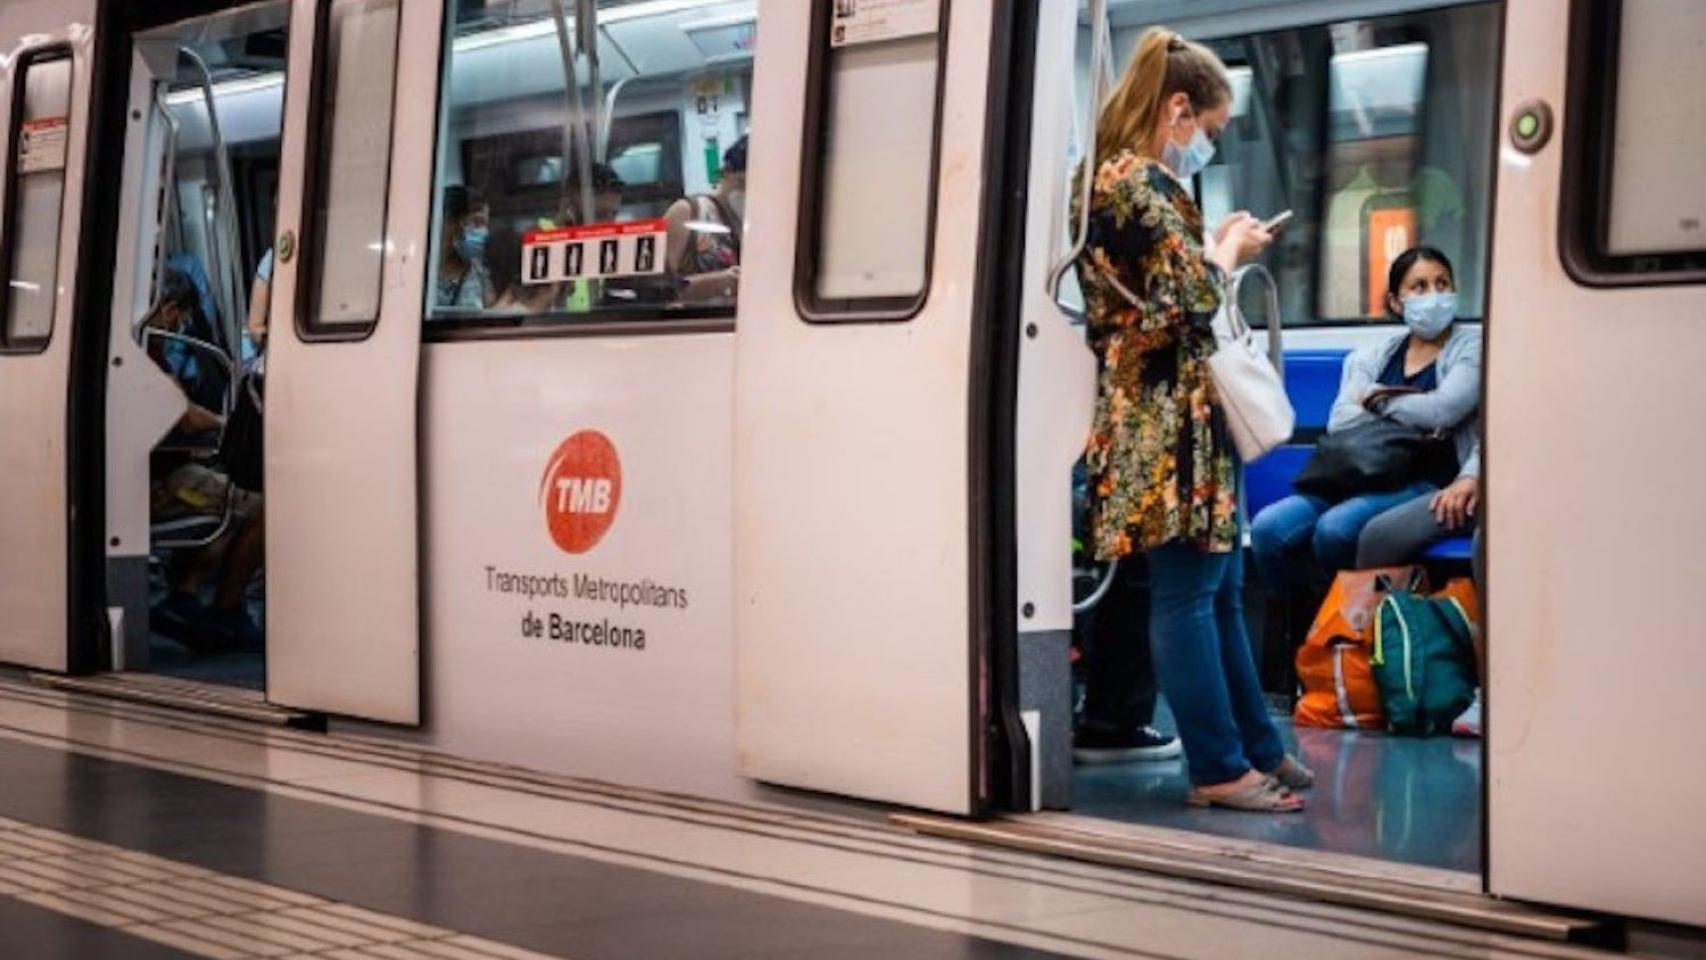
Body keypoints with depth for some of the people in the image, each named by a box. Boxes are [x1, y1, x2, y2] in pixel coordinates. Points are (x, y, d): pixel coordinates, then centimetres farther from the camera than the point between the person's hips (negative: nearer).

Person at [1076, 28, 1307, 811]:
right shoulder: (1138, 180, -14)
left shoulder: (1126, 176, 17)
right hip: (1167, 415, -11)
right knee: (1187, 588, -6)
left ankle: (1258, 746, 22)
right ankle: (1220, 768, -1)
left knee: (1220, 586, 14)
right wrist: (1229, 248, 0)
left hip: (1171, 413, 11)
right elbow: (1194, 298, -16)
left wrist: (1218, 248, 13)